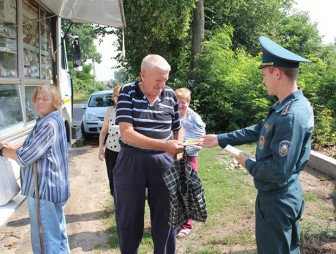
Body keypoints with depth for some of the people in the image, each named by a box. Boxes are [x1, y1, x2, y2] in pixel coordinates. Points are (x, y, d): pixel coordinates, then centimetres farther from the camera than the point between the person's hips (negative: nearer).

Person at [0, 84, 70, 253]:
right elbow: (33, 149, 18)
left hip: (45, 188, -11)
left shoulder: (49, 124, -21)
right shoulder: (49, 121, 14)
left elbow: (25, 157, -21)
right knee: (57, 233, 21)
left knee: (45, 240, 0)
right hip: (50, 186, 11)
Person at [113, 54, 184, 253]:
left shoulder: (170, 95, 2)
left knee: (165, 215, 11)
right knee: (129, 218, 11)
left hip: (163, 162, 2)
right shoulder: (127, 93, -9)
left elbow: (177, 129, 15)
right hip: (131, 162, -2)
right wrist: (164, 145, -27)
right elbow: (127, 133, -19)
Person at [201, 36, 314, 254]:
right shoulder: (286, 107, 2)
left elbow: (279, 171, -30)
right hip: (284, 196, 9)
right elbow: (257, 131, 14)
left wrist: (249, 164, -12)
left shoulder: (291, 116, -29)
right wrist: (220, 139, 16)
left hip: (277, 199, -9)